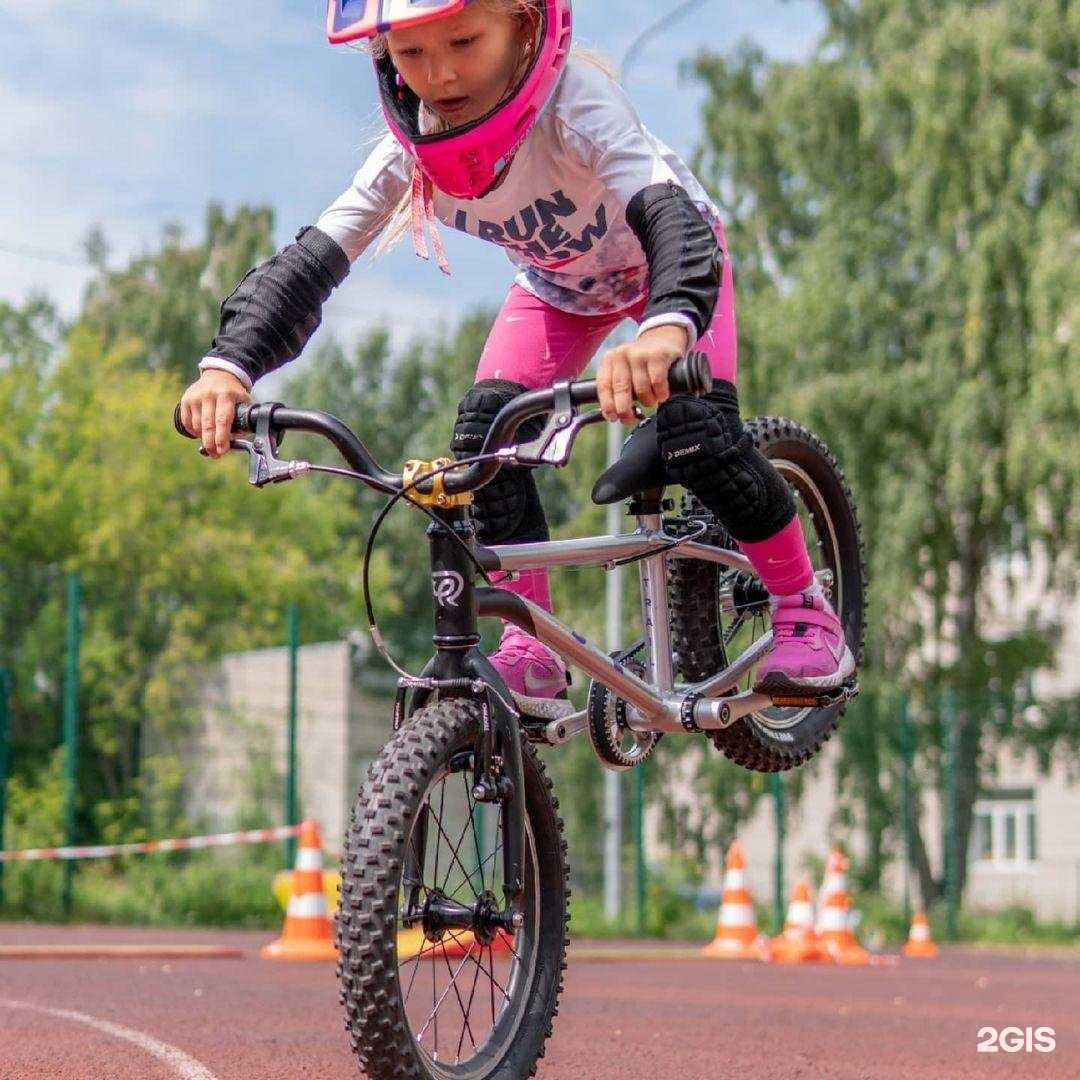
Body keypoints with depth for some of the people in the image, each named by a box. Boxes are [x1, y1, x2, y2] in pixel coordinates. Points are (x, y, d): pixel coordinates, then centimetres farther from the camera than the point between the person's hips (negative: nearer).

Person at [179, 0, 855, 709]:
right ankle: (529, 657, -5)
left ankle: (806, 610, -3)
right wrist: (228, 365, -49)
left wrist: (666, 328, -77)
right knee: (485, 432, -18)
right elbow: (311, 260, -31)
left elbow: (672, 216, -55)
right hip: (559, 286, 4)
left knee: (697, 434, -26)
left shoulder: (575, 100, -41)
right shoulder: (409, 154, -27)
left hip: (672, 266, -4)